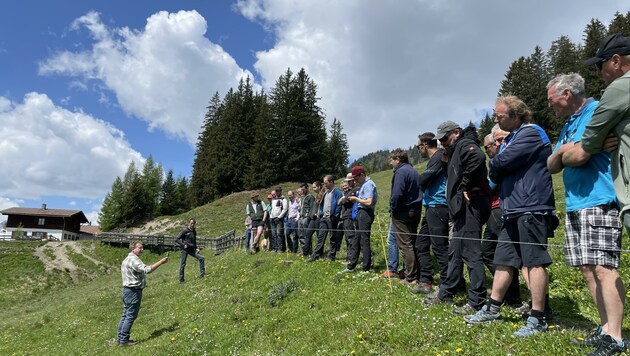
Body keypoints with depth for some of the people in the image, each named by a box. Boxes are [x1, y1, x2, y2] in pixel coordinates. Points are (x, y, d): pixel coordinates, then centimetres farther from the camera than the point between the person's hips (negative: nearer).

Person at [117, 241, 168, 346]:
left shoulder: (127, 259, 18)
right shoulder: (133, 259, -17)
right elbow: (147, 270, -28)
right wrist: (161, 262, -25)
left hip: (127, 289, 11)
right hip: (133, 291, -11)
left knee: (125, 315, 14)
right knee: (131, 316, -4)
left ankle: (120, 338, 20)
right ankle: (124, 340, 0)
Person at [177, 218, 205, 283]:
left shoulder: (194, 231, 12)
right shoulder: (185, 230, -7)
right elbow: (178, 239, -7)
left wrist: (196, 248, 11)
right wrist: (183, 245, -16)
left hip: (192, 250, 5)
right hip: (185, 250, -5)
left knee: (201, 258, -9)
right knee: (183, 264, 1)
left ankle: (202, 274, -4)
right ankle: (181, 280, 11)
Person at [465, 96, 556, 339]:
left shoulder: (531, 133, -9)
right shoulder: (511, 138, 21)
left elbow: (502, 162, -19)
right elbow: (495, 174, 21)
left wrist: (495, 164, 1)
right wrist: (496, 172, 0)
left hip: (531, 209, -10)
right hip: (513, 209, 10)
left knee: (534, 262, -5)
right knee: (504, 260, 12)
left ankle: (537, 319, 3)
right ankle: (492, 309, 21)